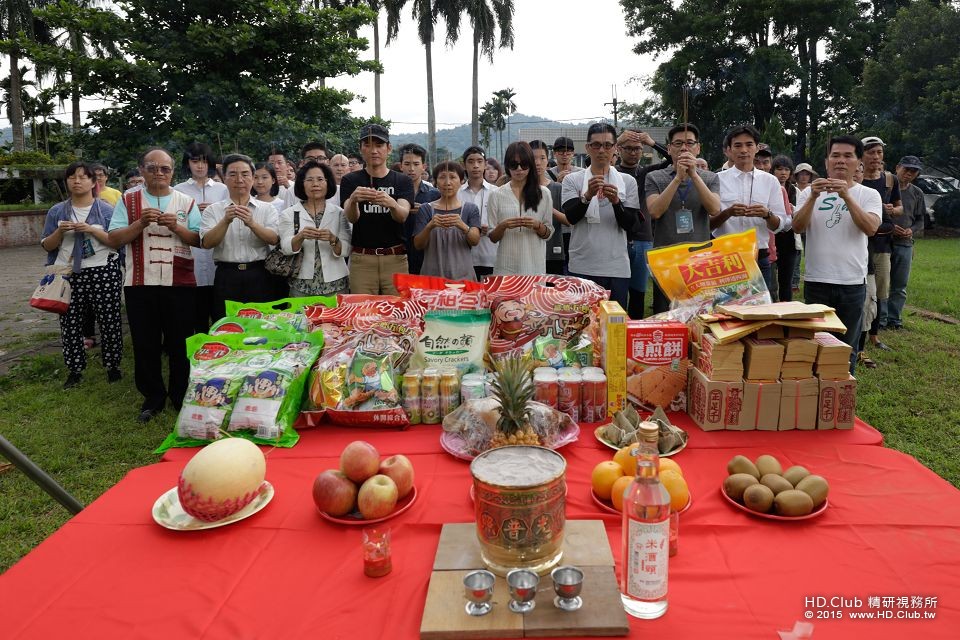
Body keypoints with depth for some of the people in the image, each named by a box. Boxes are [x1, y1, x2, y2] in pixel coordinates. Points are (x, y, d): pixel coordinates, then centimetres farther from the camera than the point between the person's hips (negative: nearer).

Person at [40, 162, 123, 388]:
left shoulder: (106, 209, 2)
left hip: (103, 272, -2)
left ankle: (113, 366, 14)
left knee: (109, 322, 1)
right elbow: (46, 246, 9)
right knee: (70, 324, 5)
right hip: (68, 274, 3)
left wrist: (91, 230, -15)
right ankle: (75, 370, 16)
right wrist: (60, 232, -9)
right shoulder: (57, 211, 9)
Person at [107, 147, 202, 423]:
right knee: (145, 343, 7)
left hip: (180, 283, 0)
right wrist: (141, 223, -13)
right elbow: (114, 240, 0)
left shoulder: (186, 202, 7)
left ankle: (181, 396, 20)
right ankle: (153, 397, 21)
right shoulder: (128, 200, 6)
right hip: (140, 284, 0)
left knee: (180, 342, 6)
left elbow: (199, 240, 2)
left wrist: (176, 227, -14)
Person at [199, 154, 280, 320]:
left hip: (259, 276, 0)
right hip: (227, 276, 0)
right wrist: (226, 221, -20)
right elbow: (207, 243, -5)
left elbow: (273, 239, -8)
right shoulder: (213, 210, 8)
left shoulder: (268, 209, 8)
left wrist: (252, 223, -24)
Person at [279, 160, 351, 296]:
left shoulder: (339, 213, 3)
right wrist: (301, 236, -25)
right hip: (301, 285, 0)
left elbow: (346, 251, -4)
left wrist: (333, 239, -23)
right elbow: (286, 248, -7)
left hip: (335, 284, 0)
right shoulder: (289, 214, 3)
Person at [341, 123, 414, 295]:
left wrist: (391, 203, -34)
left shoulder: (403, 181, 5)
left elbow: (402, 216, -12)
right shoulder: (350, 181, 5)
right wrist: (353, 200, -32)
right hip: (361, 259, 0)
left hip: (395, 259, 0)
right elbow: (351, 217, -10)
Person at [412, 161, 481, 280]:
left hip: (463, 275, 0)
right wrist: (429, 226, -21)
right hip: (432, 274, 0)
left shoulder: (470, 209, 4)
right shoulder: (426, 209, 4)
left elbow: (475, 241, -8)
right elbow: (418, 245, -2)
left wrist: (463, 226, -28)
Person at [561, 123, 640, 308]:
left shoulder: (628, 181, 7)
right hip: (582, 267, -1)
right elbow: (571, 217, -9)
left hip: (617, 268, 1)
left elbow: (630, 225, 0)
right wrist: (588, 195, -26)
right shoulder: (572, 179, 4)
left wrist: (616, 202, -18)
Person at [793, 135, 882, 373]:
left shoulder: (869, 195, 3)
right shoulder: (810, 192, 5)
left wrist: (846, 196, -22)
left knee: (847, 347, 10)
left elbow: (870, 228, -14)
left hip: (853, 282, 0)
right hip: (816, 280, 0)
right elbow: (798, 226, -9)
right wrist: (813, 197, -22)